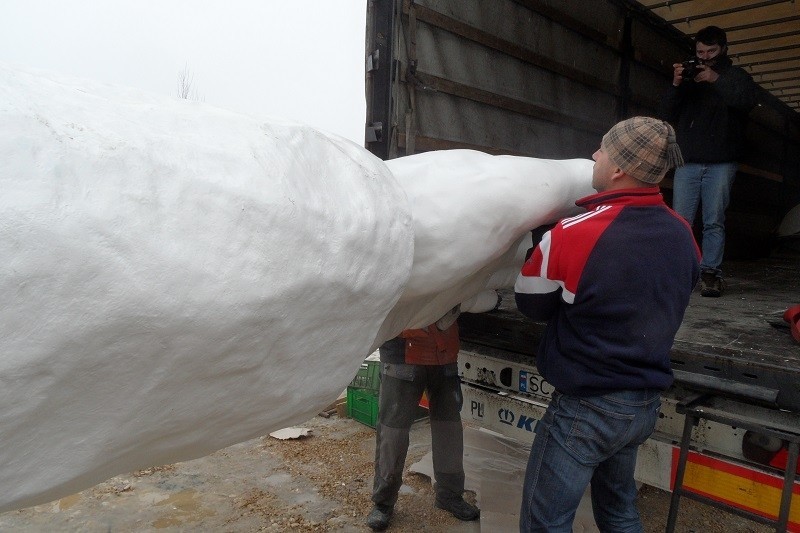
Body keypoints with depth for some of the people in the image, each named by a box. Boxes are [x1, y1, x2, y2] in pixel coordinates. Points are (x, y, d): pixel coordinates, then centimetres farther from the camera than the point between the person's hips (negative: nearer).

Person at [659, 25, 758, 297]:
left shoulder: (736, 76, 14)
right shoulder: (689, 77, 19)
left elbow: (749, 99, -7)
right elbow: (665, 114, 9)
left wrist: (717, 80, -17)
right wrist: (676, 85, -6)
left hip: (720, 163, -1)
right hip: (687, 162, 2)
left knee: (714, 222, -5)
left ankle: (710, 273, -3)